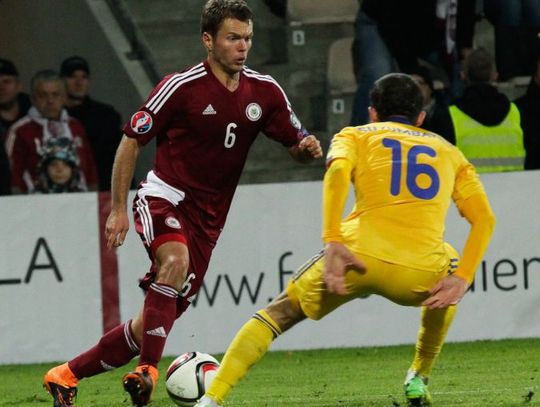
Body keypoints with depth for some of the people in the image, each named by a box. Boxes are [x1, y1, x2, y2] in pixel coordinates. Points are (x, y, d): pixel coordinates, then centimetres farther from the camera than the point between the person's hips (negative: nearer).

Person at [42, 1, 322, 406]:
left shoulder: (265, 91, 2)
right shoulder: (181, 87, -12)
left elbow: (297, 144, 11)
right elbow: (131, 140, -4)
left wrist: (307, 147, -15)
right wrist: (118, 209, -8)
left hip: (206, 219, 5)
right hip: (164, 199, -5)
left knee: (159, 319, 2)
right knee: (176, 262, -37)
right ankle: (147, 372, -35)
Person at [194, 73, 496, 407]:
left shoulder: (355, 136, 22)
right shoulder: (449, 152, 28)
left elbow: (337, 170, -3)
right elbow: (485, 219, 13)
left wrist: (333, 241, -10)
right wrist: (461, 280, 8)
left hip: (360, 258, -2)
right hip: (422, 274, 2)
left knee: (278, 314, 18)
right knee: (450, 269, 39)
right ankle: (419, 378, 36)